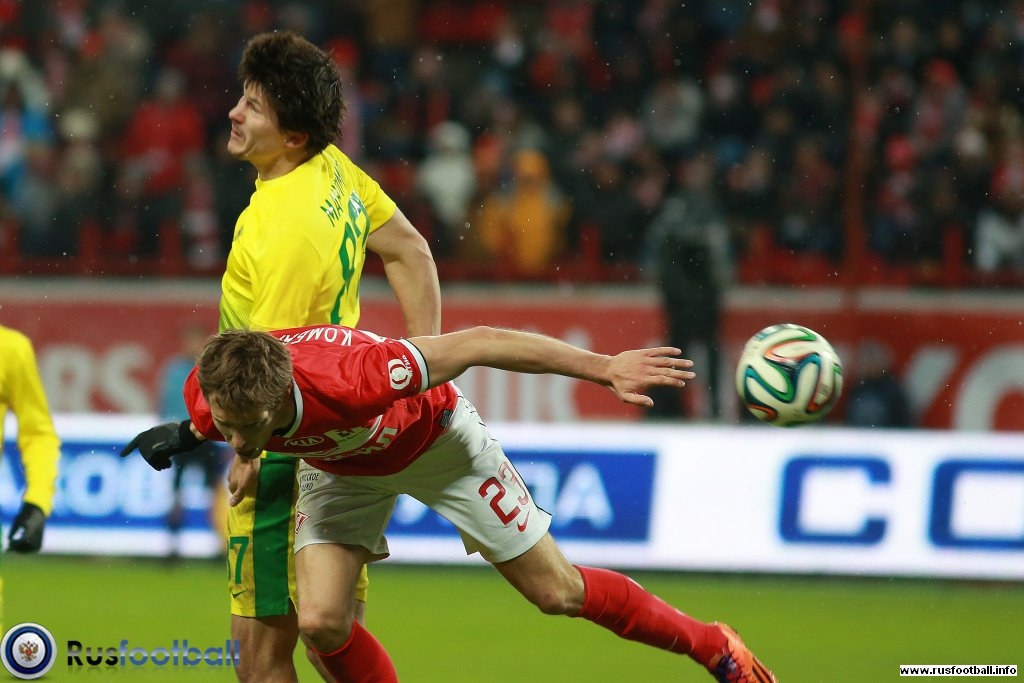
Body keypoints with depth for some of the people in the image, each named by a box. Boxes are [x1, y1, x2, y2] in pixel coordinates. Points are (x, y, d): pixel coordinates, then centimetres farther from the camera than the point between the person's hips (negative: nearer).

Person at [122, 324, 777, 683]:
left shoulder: (347, 379, -47)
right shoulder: (212, 398, -32)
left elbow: (477, 344, -36)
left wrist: (606, 368, -34)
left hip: (434, 440, -4)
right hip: (341, 467, 4)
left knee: (555, 591, 2)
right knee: (321, 621, -13)